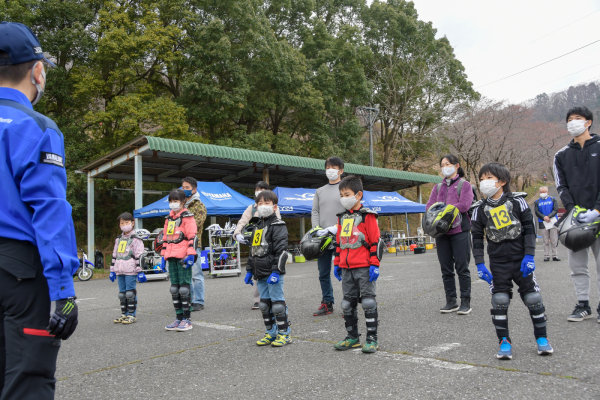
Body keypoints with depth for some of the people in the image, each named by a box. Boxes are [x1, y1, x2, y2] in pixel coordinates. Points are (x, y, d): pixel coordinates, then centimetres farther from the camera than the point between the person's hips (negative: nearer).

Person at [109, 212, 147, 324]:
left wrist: (140, 271, -13)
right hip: (120, 271, 7)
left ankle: (131, 315, 2)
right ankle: (124, 314, 18)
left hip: (130, 271, -7)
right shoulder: (118, 239, 18)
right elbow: (114, 255, 21)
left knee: (130, 293, -5)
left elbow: (139, 256, -8)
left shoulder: (135, 239, -4)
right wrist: (112, 270, 18)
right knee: (122, 293, 10)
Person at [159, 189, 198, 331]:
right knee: (174, 288, 9)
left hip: (183, 257, -8)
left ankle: (186, 319, 1)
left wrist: (190, 255, -17)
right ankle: (179, 317, 16)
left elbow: (192, 237, -11)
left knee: (184, 286, -6)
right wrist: (163, 256, 18)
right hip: (171, 257, 8)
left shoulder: (187, 217, -4)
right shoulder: (169, 218, 18)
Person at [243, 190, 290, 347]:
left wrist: (276, 272, -20)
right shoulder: (257, 227, 17)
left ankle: (284, 334, 6)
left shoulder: (278, 226, -8)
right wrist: (249, 270, 20)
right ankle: (271, 333, 23)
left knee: (277, 303, -4)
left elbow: (281, 250, -15)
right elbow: (252, 251, 23)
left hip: (273, 274, -8)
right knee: (264, 304, 12)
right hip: (260, 274, 8)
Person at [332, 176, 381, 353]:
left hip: (363, 267, -7)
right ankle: (352, 337, 24)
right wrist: (337, 263, 19)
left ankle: (371, 339, 6)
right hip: (346, 268, 7)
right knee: (347, 303, 11)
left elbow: (375, 242, -9)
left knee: (368, 301, -2)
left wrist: (374, 264, -13)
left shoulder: (367, 216, -6)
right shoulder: (342, 217, 14)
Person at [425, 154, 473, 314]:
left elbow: (464, 205, -11)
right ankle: (451, 302, 15)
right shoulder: (438, 187, 19)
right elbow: (429, 206, 8)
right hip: (441, 231, 5)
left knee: (462, 268, -3)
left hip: (459, 230, -5)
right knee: (446, 269, 7)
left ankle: (465, 302, 4)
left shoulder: (464, 184, 4)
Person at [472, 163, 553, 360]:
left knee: (533, 298, 3)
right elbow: (477, 238, 4)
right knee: (499, 301, -3)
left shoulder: (517, 201, -3)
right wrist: (480, 264, -3)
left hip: (520, 259, -1)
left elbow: (529, 229, -1)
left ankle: (541, 338, 22)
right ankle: (504, 343, 9)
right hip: (498, 263, 1)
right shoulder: (480, 209, 1)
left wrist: (529, 256, -8)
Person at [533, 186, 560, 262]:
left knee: (554, 240, 0)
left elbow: (556, 210, -2)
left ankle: (554, 255, 6)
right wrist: (544, 217, -17)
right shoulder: (537, 202, 9)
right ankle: (546, 256, 5)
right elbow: (537, 212, 0)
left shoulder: (553, 199, 8)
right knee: (546, 241, 1)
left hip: (553, 222, 0)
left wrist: (549, 216, -15)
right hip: (543, 223, 0)